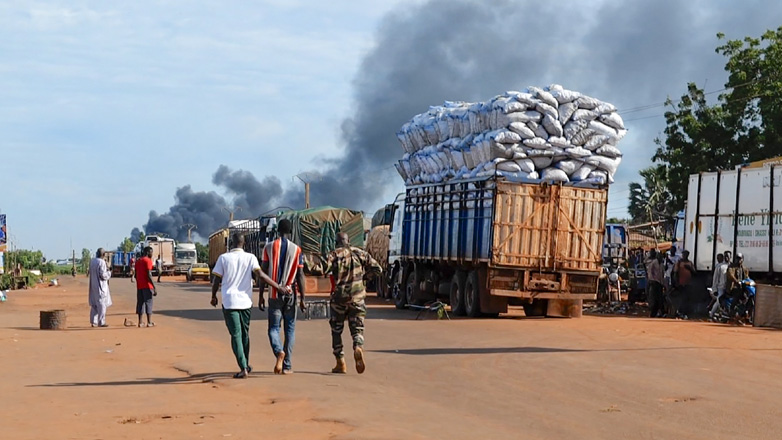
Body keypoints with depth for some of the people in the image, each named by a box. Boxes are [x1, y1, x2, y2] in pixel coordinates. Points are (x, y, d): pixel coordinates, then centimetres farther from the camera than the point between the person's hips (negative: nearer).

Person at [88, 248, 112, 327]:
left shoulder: (92, 261, 5)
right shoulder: (102, 262, -17)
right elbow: (103, 275, -20)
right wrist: (109, 272, -1)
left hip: (93, 286, 7)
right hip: (100, 286, -7)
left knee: (94, 304, 14)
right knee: (101, 304, -1)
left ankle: (93, 322, 16)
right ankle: (101, 322, -1)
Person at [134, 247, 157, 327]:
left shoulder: (138, 261, 14)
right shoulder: (148, 260, -10)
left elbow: (136, 275, 17)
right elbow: (149, 275, -17)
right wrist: (154, 287, -17)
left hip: (139, 286, 7)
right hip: (147, 286, -7)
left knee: (140, 303, 8)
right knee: (148, 303, -3)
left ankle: (140, 322, 6)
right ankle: (149, 322, -4)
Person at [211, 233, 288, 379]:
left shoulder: (223, 258, -1)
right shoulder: (250, 258, -1)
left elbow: (216, 280, 0)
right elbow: (260, 275, -13)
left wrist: (214, 296, 16)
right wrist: (278, 287, -11)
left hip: (229, 301, -2)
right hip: (245, 301, 2)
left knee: (236, 335, -2)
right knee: (244, 334, 18)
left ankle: (243, 368, -13)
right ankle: (246, 365, 30)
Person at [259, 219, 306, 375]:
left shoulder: (269, 248, 0)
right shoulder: (296, 250, -1)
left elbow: (263, 273, -2)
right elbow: (300, 276, -4)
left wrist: (261, 296, 3)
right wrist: (302, 298, 0)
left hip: (274, 294, 0)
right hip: (290, 294, 0)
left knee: (273, 328, 6)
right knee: (290, 329, 9)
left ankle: (279, 352, -24)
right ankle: (287, 365, 6)